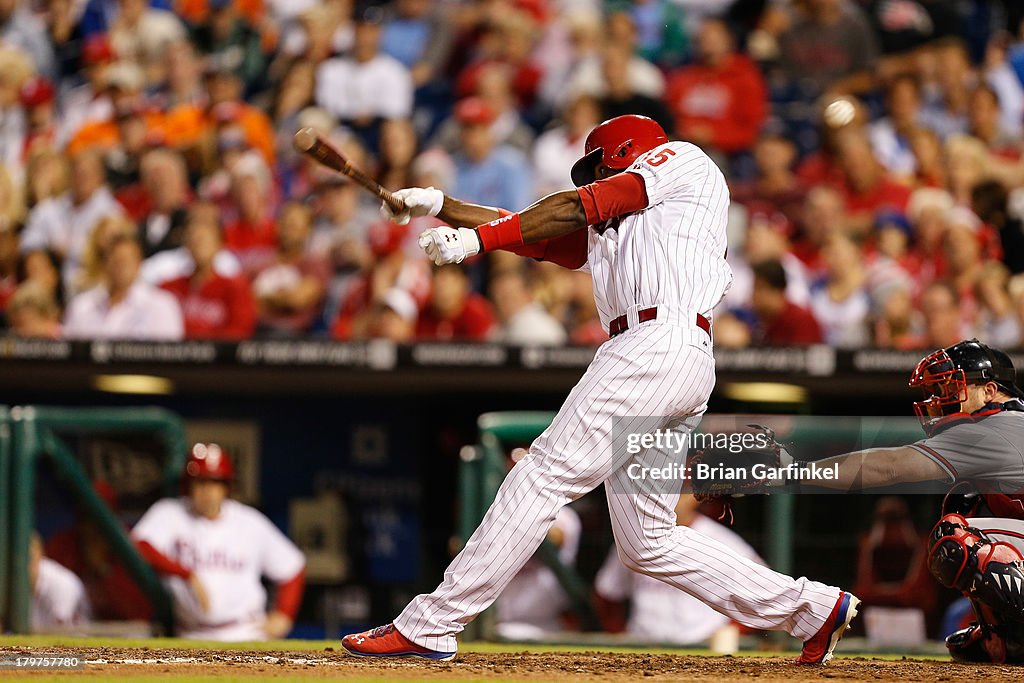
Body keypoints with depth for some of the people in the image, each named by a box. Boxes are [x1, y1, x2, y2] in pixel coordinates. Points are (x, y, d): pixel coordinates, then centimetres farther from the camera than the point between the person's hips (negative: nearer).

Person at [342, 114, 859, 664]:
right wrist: (439, 206, 16)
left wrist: (479, 239, -1)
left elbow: (581, 207, 3)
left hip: (661, 343, -9)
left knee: (544, 476, -12)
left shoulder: (682, 159, 12)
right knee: (648, 542, 6)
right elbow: (534, 235, 27)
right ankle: (812, 608, 10)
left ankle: (428, 627, -16)